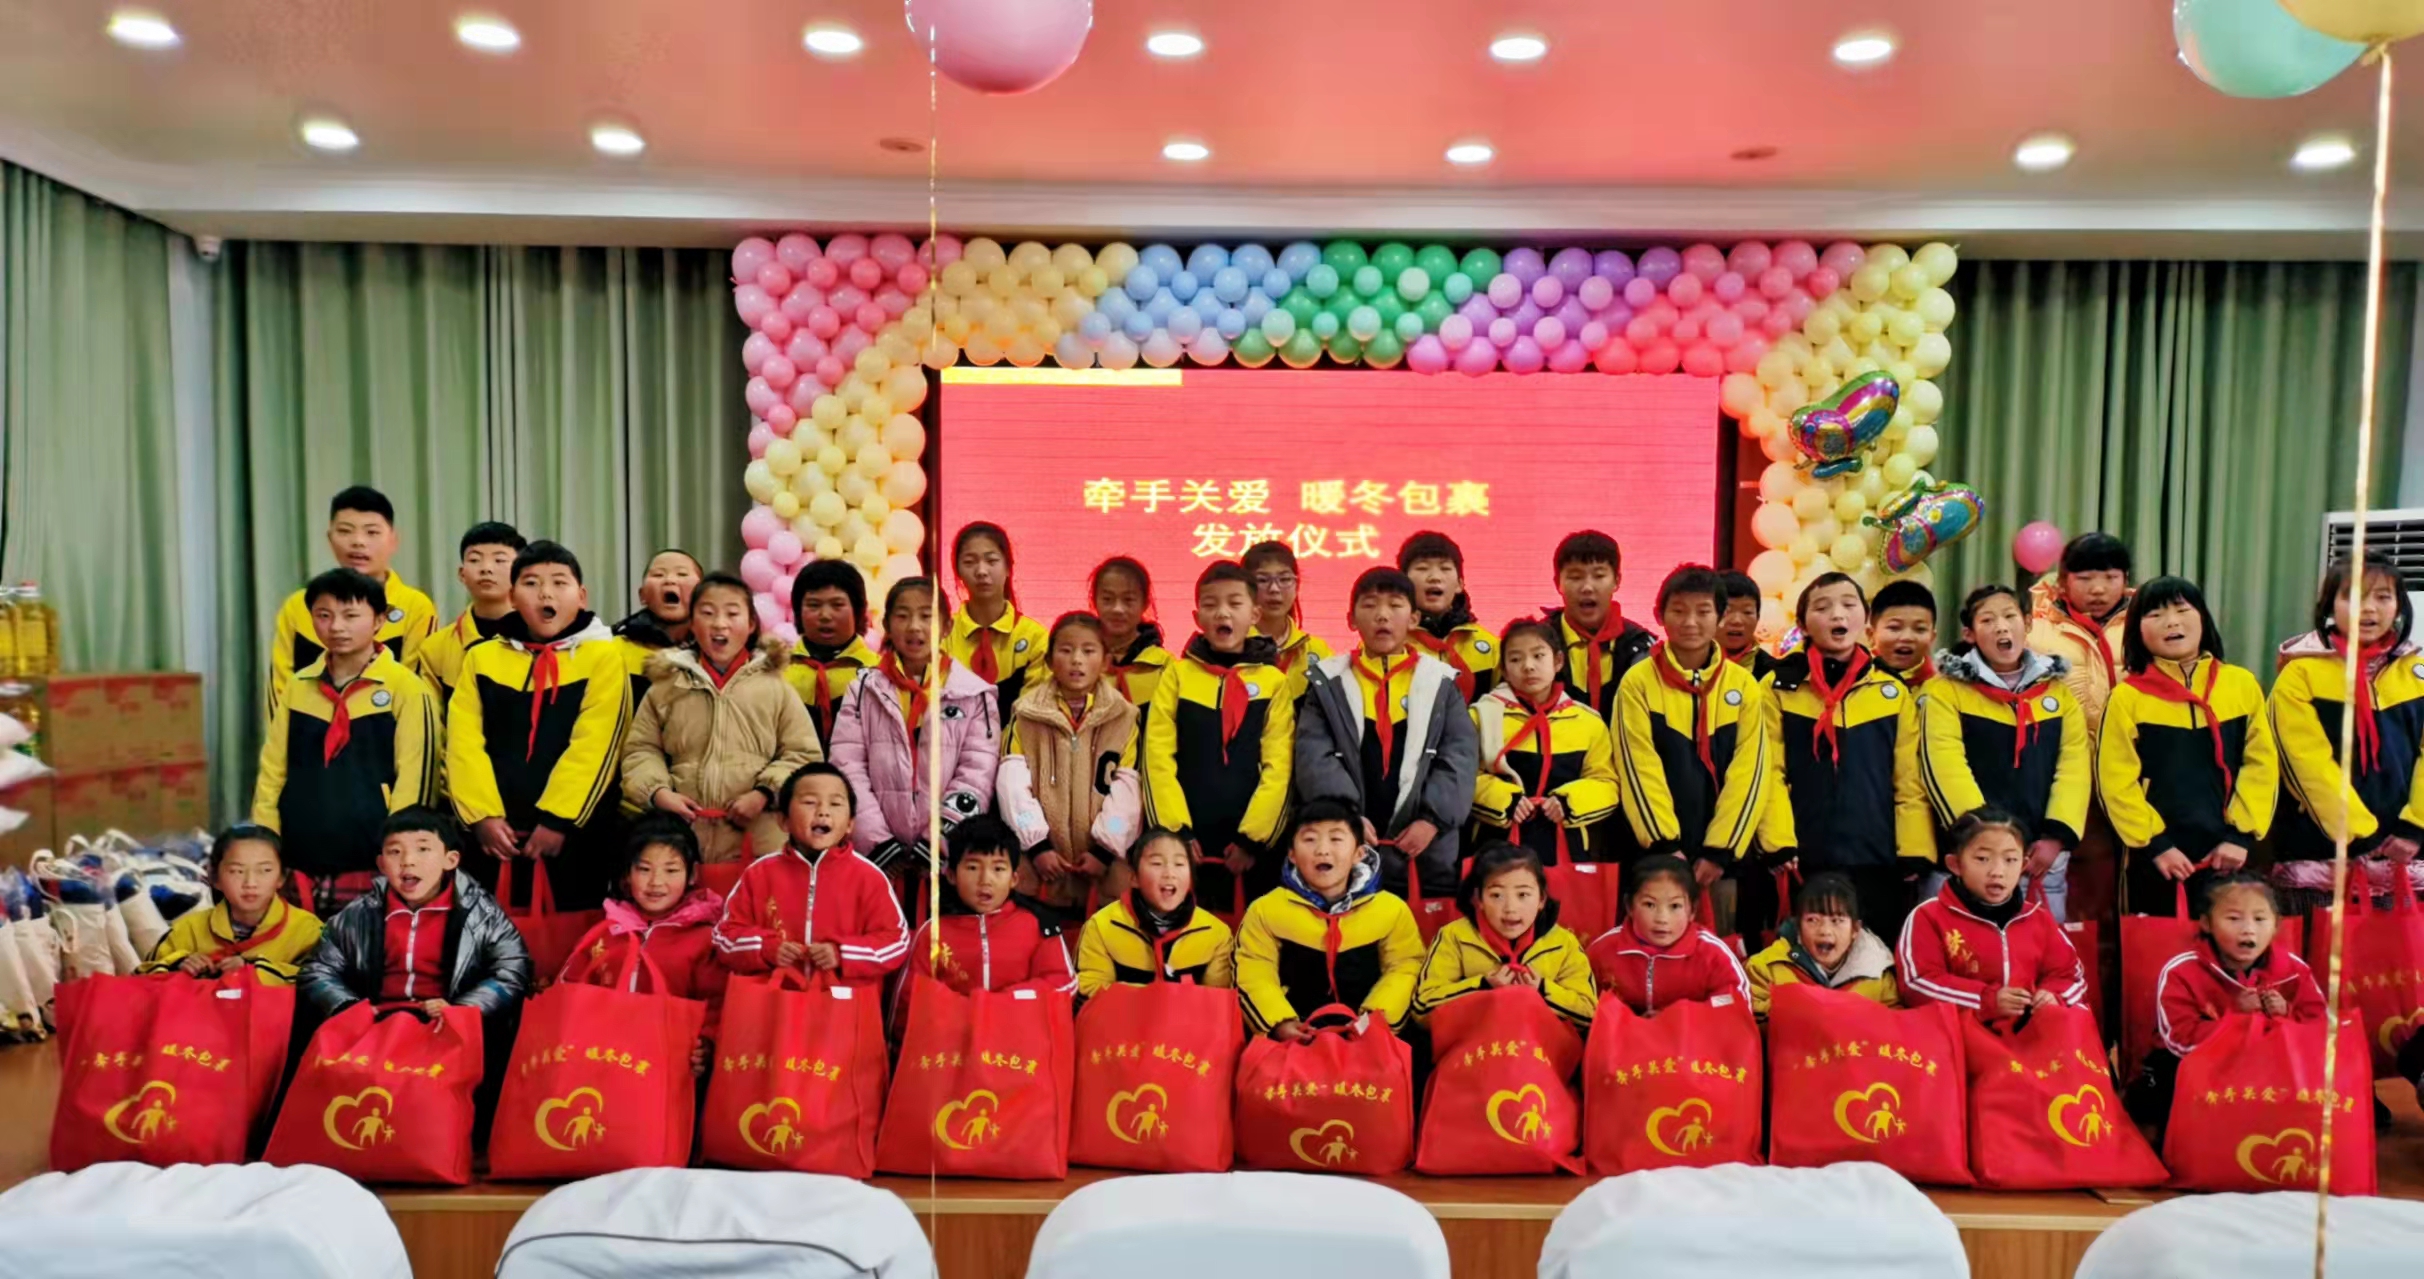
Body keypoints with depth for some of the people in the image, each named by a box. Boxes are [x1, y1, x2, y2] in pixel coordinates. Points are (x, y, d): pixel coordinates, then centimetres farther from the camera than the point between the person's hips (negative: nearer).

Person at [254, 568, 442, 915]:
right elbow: (272, 771, 11)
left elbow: (414, 779, -6)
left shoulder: (406, 688, -5)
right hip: (299, 872, 4)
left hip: (371, 870, -4)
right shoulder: (296, 686, 9)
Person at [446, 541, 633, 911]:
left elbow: (593, 747, -8)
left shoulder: (603, 655, -1)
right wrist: (482, 815, -9)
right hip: (493, 832, 3)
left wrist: (558, 819, -14)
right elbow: (464, 743, 2)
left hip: (572, 832, -3)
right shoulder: (481, 658, 10)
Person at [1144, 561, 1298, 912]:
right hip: (1187, 841, 1)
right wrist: (1175, 829, -9)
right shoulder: (1177, 674, 5)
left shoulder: (1274, 681, 3)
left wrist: (1254, 836, -9)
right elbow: (1158, 755, -1)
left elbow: (1278, 766, -2)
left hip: (1249, 844, 0)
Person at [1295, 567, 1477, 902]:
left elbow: (1461, 757, 2)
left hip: (1426, 854, 1)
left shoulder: (1441, 682, 8)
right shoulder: (1328, 682, 7)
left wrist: (1433, 817, -11)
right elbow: (1313, 756, -3)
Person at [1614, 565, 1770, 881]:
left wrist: (1721, 849, -8)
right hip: (1656, 851, -2)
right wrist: (1664, 844, -14)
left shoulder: (1744, 685, 4)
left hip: (1722, 853, 2)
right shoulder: (1637, 682, -2)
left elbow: (1748, 773, -1)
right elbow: (1639, 769, -7)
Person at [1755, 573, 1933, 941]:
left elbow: (1911, 781, 6)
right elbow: (1768, 774, -3)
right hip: (1802, 862, -2)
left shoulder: (1894, 691, 9)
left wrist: (1915, 853, -3)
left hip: (1877, 861, 2)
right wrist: (1779, 844, -13)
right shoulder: (1779, 688, 2)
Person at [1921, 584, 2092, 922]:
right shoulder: (1945, 689, -1)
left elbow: (2075, 766, 3)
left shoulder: (2058, 689, 11)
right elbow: (1946, 769, -10)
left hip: (2043, 854, 4)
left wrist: (2056, 836, -9)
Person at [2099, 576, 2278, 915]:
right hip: (2157, 859, -2)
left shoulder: (2242, 684, 4)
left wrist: (2241, 835, -4)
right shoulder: (2127, 697, -4)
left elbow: (2261, 764, 3)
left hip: (2228, 854, 2)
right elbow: (2117, 782, -6)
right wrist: (2155, 844, -11)